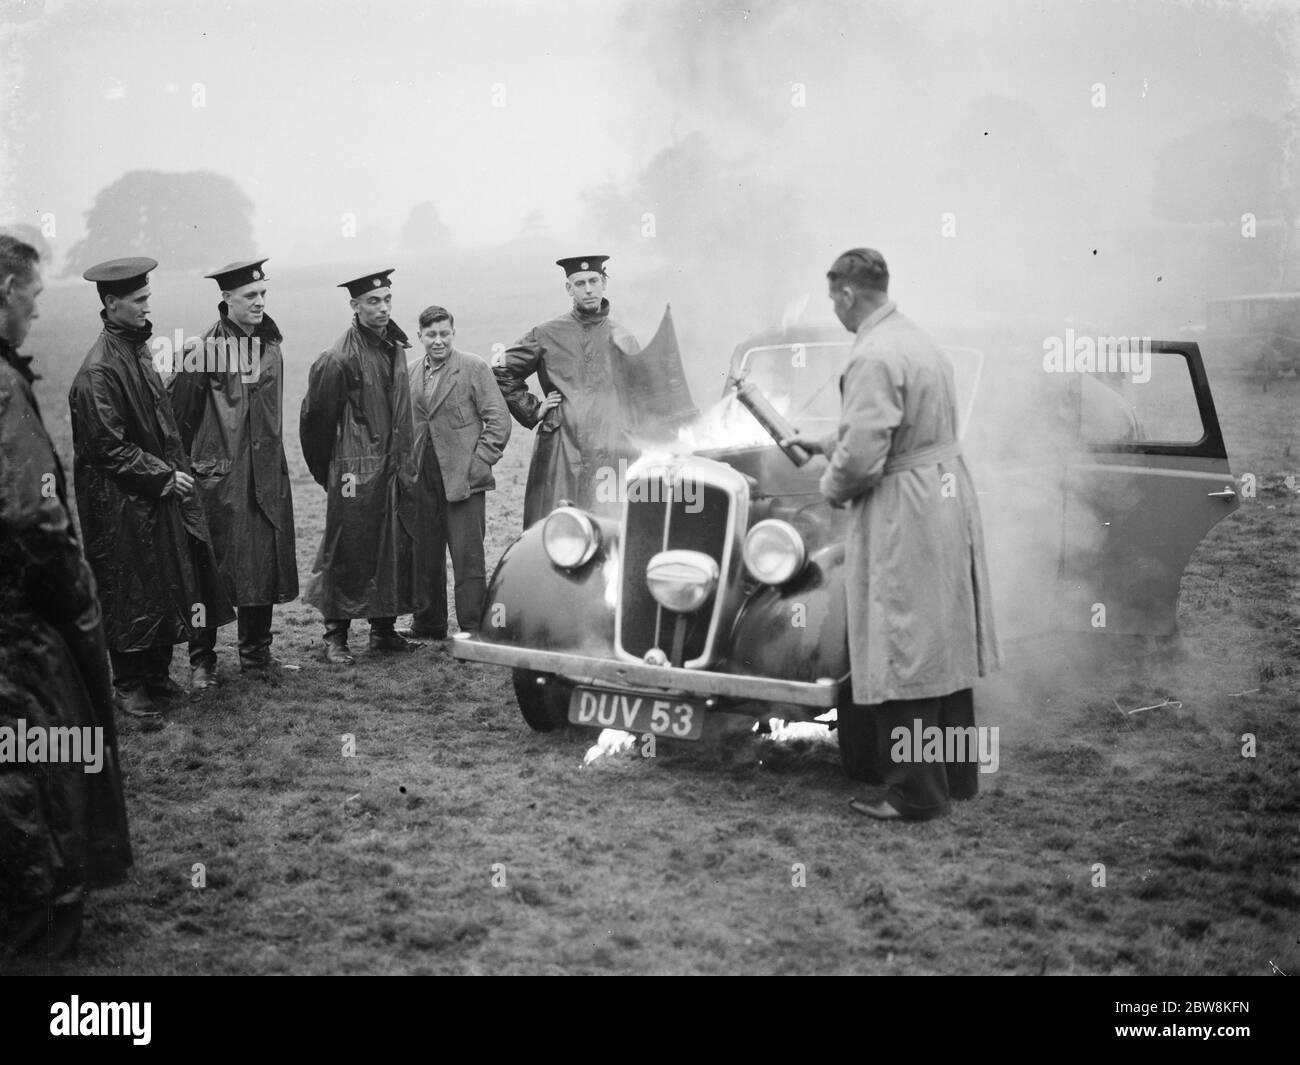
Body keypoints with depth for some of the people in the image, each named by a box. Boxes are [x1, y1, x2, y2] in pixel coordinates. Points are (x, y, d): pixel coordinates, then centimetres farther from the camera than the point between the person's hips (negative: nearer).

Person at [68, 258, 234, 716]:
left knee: (168, 585, 13)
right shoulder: (99, 371, -20)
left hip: (158, 490, 8)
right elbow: (108, 446, -20)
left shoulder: (138, 350, 8)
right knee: (129, 594, 3)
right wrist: (163, 476, -16)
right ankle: (130, 685, 16)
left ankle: (157, 672, 26)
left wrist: (174, 473, 8)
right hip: (121, 505, -8)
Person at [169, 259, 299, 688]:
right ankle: (202, 661, 10)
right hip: (218, 476, -6)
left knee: (264, 567, 9)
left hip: (266, 475, 6)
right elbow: (178, 411, -8)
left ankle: (256, 653, 21)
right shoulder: (206, 348, -11)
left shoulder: (271, 344, 9)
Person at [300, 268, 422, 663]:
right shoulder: (338, 359, -13)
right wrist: (327, 473, 2)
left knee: (397, 552, 10)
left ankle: (384, 630, 22)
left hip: (397, 471, 7)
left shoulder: (396, 348, 10)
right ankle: (336, 637, 6)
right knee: (348, 555, -2)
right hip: (357, 475, -7)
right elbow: (316, 418, -6)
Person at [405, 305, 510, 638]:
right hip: (421, 479, 5)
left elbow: (499, 419, -6)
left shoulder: (474, 368, -4)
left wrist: (480, 462, -11)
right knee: (424, 557, 11)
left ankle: (473, 631, 0)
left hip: (463, 478, -5)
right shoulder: (409, 372, 11)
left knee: (468, 558, -5)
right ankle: (429, 623, 25)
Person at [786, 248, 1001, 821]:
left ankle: (915, 792, 8)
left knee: (904, 657, 0)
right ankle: (957, 773, 29)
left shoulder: (874, 356, -19)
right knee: (945, 645, 17)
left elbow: (862, 457, -24)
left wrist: (832, 485, -4)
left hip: (903, 516, -10)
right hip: (949, 499, 10)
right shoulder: (918, 340, 11)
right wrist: (829, 444, 25)